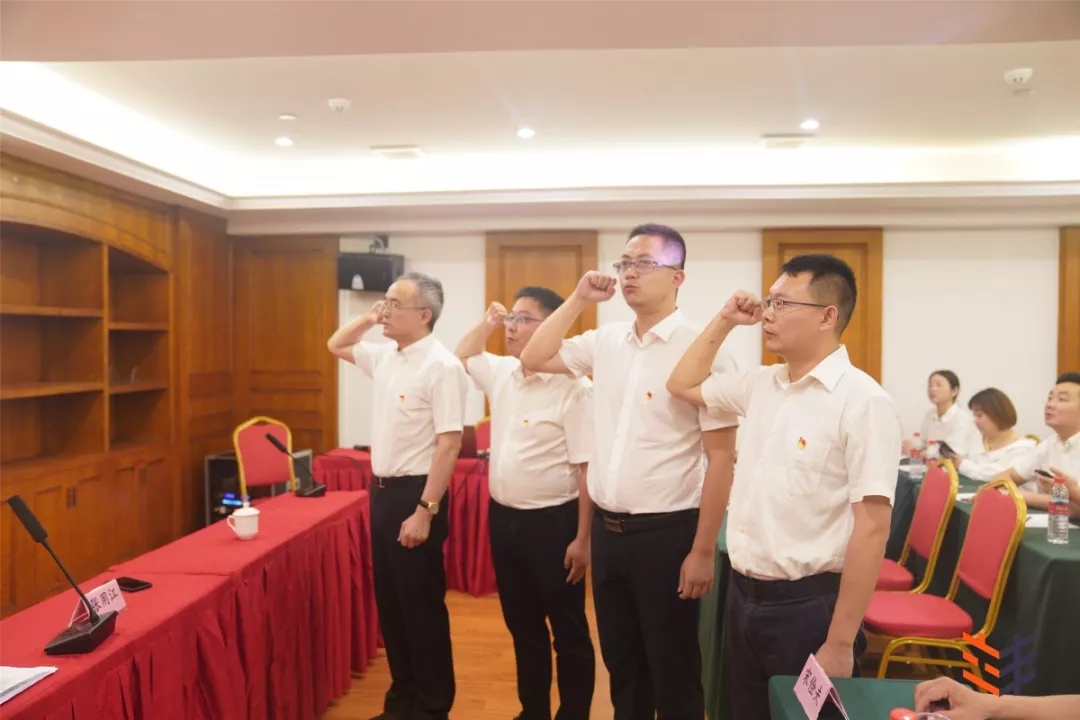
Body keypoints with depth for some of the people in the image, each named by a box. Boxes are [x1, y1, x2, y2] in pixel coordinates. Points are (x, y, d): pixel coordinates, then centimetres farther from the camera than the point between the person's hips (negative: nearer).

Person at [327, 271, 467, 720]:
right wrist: (368, 319, 7)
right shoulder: (385, 356, 7)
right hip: (382, 490, 8)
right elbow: (336, 346, 25)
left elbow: (449, 444, -21)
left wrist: (425, 511, -23)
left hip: (415, 493, -8)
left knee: (421, 604, 4)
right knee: (390, 601, 17)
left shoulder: (441, 366, -18)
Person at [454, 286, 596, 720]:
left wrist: (582, 539, -17)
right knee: (522, 626, 20)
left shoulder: (573, 388, -17)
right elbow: (461, 356, 27)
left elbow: (587, 469, -17)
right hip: (504, 518, 7)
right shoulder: (501, 373, 6)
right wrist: (486, 323, 10)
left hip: (552, 522, -7)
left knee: (568, 631, 9)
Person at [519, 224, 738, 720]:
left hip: (665, 533, -6)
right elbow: (534, 359, 13)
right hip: (607, 529, 6)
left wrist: (703, 551, -14)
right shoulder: (606, 341, 5)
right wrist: (578, 299, 3)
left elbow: (721, 457, -13)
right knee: (621, 663, 21)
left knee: (673, 672, 11)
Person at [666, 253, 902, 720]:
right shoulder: (760, 385, 5)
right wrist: (724, 321, 9)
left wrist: (840, 643, -17)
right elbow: (683, 386, 21)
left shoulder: (862, 401, -15)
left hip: (809, 606, -7)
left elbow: (872, 527, -18)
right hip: (744, 597, 7)